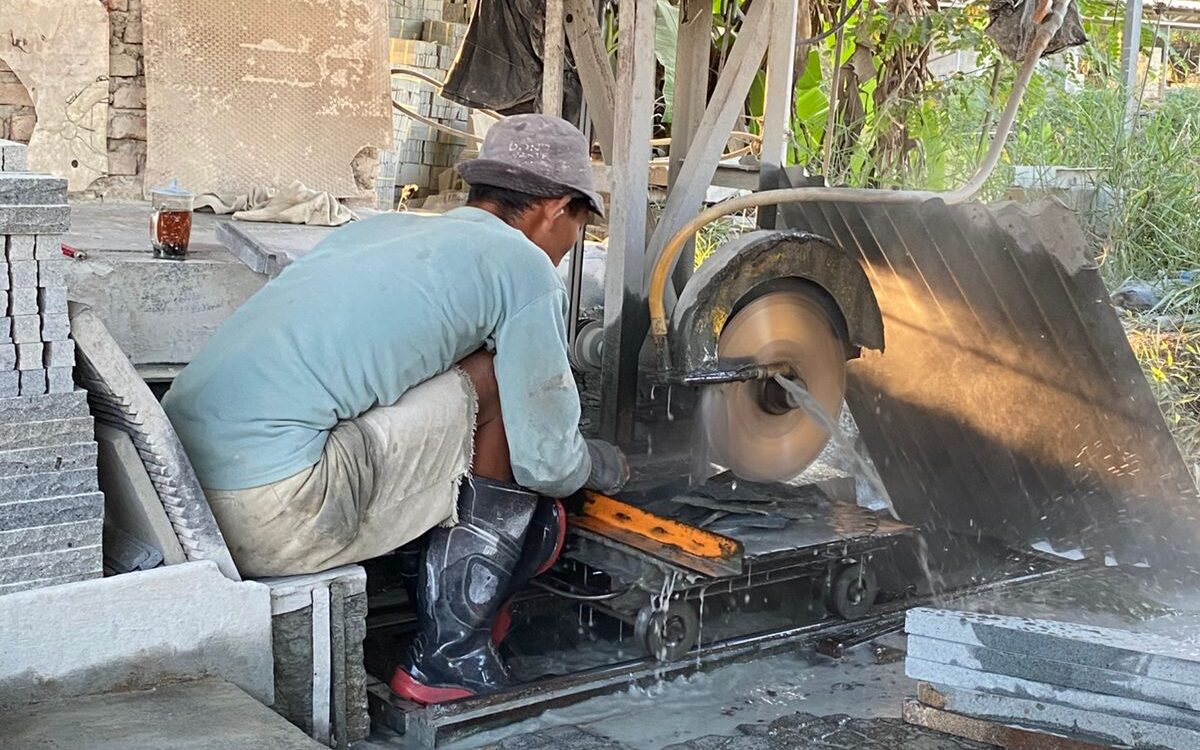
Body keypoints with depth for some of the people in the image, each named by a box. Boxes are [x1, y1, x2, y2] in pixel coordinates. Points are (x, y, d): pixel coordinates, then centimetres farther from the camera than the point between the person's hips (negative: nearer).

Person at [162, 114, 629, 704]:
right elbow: (546, 461, 2)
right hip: (273, 516, -8)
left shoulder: (380, 229, 21)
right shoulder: (523, 265, -1)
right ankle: (449, 657, 8)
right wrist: (602, 465, 26)